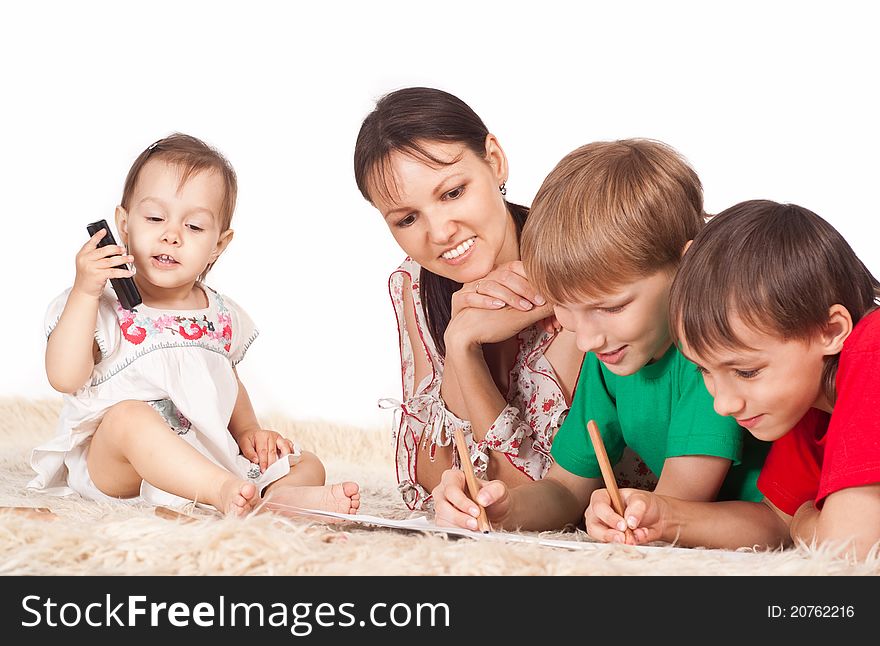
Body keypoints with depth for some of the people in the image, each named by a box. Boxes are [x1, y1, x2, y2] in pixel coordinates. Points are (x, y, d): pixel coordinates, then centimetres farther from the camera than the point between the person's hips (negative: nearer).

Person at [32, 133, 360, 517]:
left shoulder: (222, 317, 13)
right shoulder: (104, 306, -1)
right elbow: (65, 378, -13)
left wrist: (248, 431, 7)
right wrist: (84, 292, -18)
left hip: (207, 462, 6)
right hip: (111, 465, -5)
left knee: (308, 465, -6)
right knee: (128, 414, -36)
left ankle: (282, 494, -42)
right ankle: (226, 492, -50)